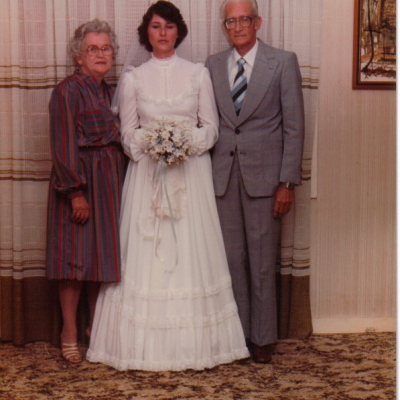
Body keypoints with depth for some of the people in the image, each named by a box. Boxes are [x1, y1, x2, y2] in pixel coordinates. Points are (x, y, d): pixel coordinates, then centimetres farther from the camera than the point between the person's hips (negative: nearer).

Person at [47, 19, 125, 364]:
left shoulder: (108, 91, 15)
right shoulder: (68, 91, -8)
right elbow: (64, 146, -14)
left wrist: (118, 182, 10)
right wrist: (76, 191, -19)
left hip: (110, 181, 7)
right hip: (80, 181, -7)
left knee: (101, 253, 12)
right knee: (76, 255, -2)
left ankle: (96, 325, 24)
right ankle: (69, 332, 8)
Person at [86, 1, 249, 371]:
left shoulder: (198, 74, 7)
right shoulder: (132, 78, 7)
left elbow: (211, 127, 5)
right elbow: (127, 133, 5)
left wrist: (188, 141, -14)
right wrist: (152, 140, -14)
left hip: (191, 172, 0)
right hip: (147, 172, 0)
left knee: (191, 252, -1)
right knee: (145, 254, -2)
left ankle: (194, 342, 8)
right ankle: (145, 344, 6)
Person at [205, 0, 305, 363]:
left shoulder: (283, 62, 0)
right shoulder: (213, 65, 10)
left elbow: (294, 127, -3)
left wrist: (288, 182, -8)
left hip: (263, 176, -3)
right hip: (224, 176, 3)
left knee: (262, 261, 3)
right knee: (231, 259, 7)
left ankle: (263, 338, 16)